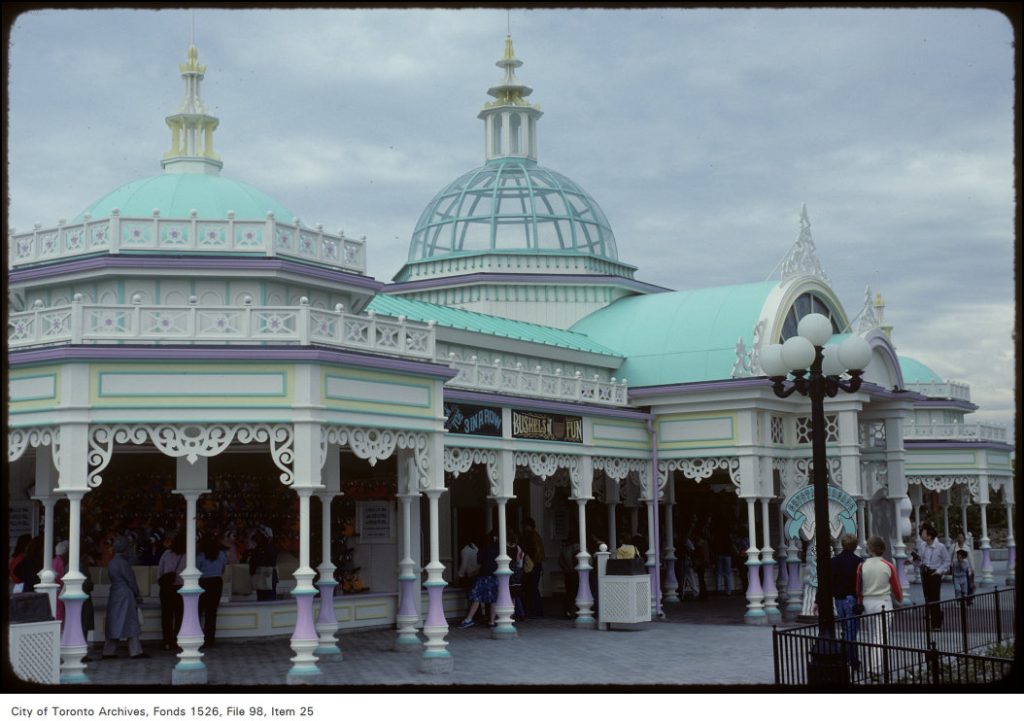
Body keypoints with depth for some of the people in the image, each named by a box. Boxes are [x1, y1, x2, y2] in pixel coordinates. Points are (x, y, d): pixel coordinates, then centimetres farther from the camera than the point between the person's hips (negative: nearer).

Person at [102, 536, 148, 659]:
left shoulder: (111, 563, 12)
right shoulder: (123, 563, -14)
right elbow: (130, 580, -11)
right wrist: (137, 595, 1)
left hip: (114, 595, 8)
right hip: (125, 595, -8)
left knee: (114, 623, 9)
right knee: (131, 623, -4)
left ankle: (109, 652, 9)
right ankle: (135, 651, -3)